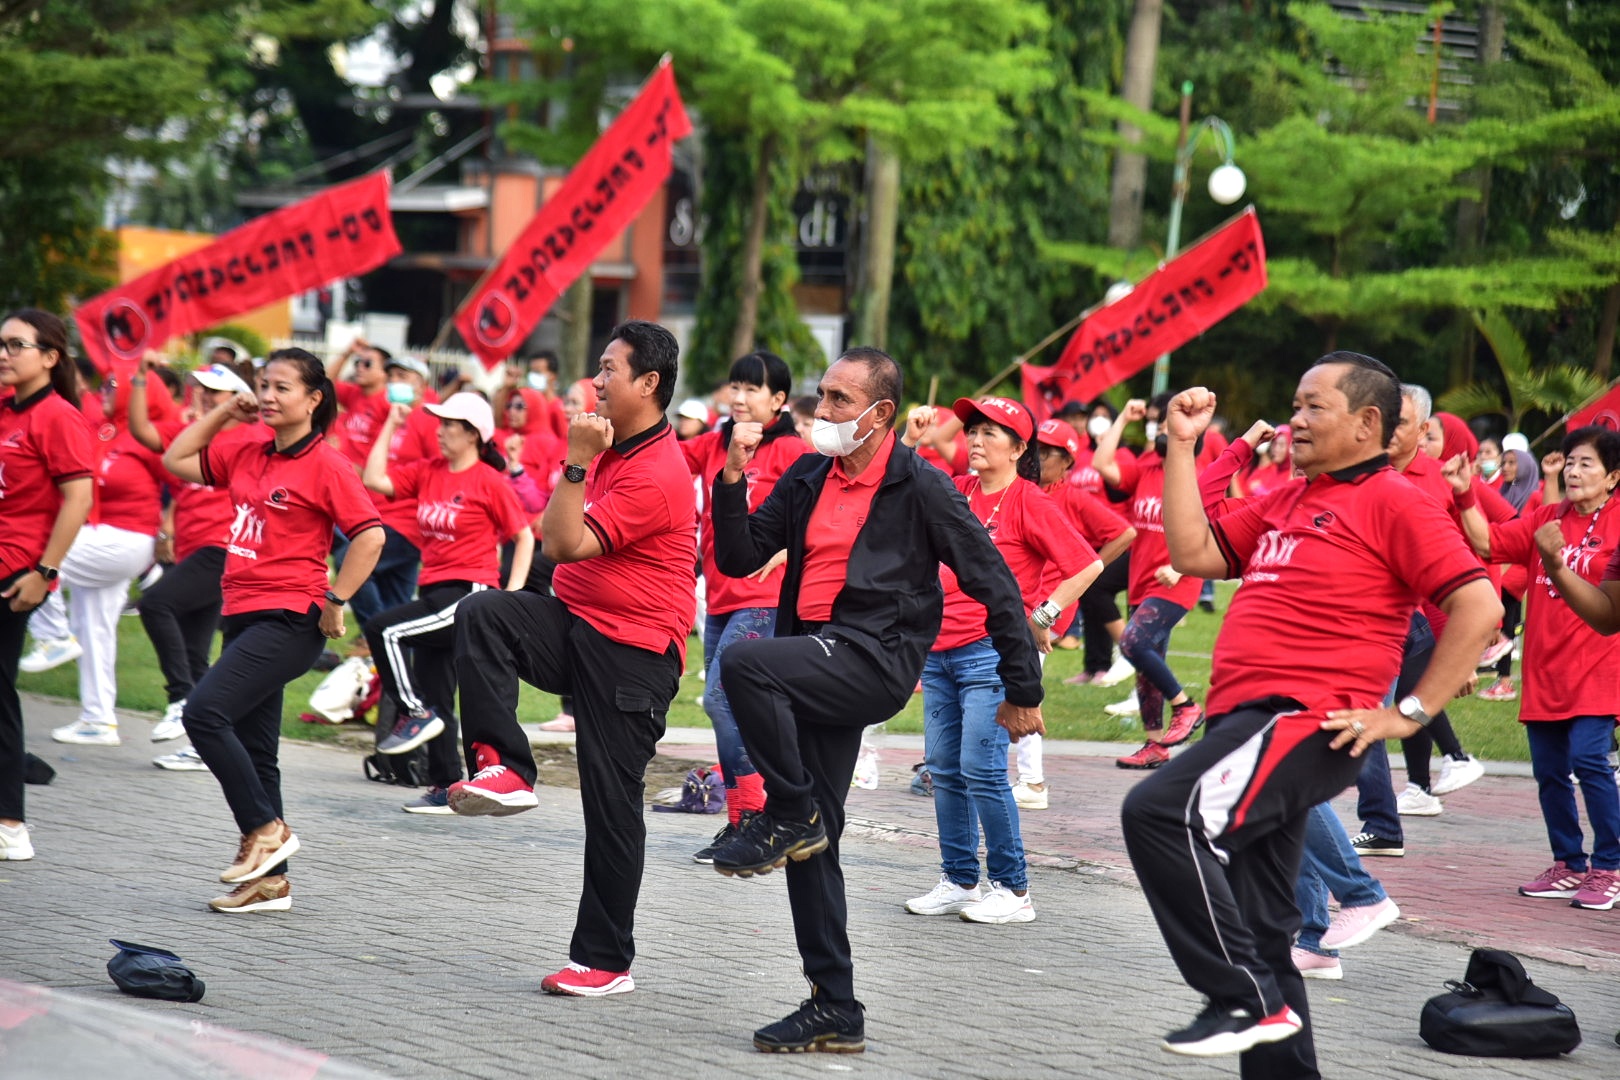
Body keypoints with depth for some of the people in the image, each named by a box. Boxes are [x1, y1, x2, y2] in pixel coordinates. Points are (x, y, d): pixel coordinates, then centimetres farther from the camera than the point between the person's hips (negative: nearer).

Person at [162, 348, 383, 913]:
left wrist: (335, 602, -13)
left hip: (289, 620, -8)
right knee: (250, 746, 9)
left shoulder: (324, 464, -9)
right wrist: (224, 413, 13)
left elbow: (370, 535, -12)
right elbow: (177, 459, 21)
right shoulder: (246, 454, 12)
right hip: (243, 614, 8)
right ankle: (270, 881, 16)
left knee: (204, 712, -21)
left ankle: (265, 829, -8)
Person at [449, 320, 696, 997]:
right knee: (481, 614, -21)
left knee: (612, 802, -2)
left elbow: (567, 544, -23)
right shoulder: (614, 447, 12)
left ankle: (606, 960, 7)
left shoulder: (657, 475, -19)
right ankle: (505, 769, -23)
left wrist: (576, 462, -23)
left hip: (632, 652, -8)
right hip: (576, 624, 8)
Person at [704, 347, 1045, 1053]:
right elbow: (738, 559, 11)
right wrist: (732, 479, -3)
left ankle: (789, 813, -14)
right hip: (815, 666, 7)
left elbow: (993, 583, -3)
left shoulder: (919, 487, -4)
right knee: (811, 844, 5)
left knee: (743, 662, -31)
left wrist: (1022, 689, -3)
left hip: (876, 659, -7)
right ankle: (834, 1012, 11)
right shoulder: (807, 479, 14)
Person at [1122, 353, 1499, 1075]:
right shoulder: (1285, 501, 21)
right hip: (1247, 721, 9)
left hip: (1303, 722, -9)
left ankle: (1247, 999, -21)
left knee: (1160, 812, -28)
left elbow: (1478, 606, -12)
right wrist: (1181, 446, 14)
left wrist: (1409, 714, -14)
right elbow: (1193, 554, 17)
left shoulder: (1391, 501, -5)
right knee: (1257, 930, 10)